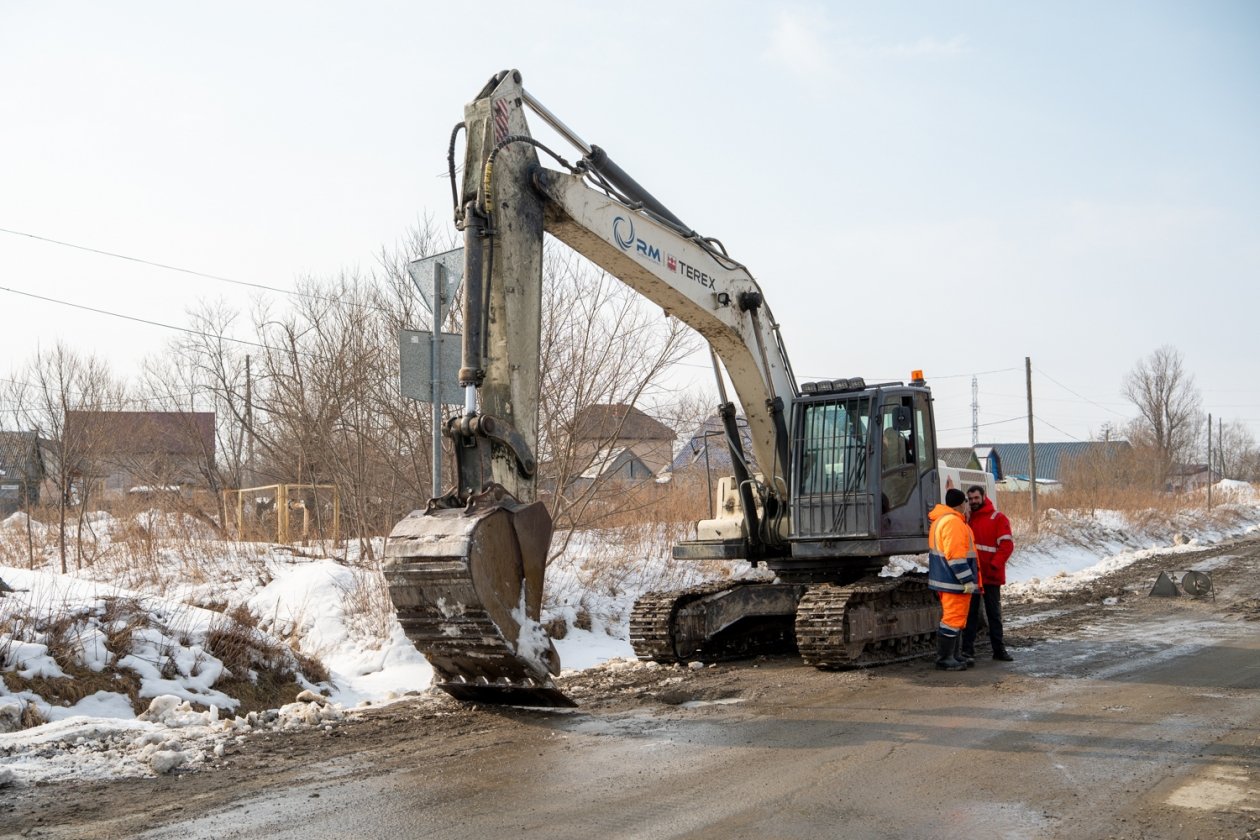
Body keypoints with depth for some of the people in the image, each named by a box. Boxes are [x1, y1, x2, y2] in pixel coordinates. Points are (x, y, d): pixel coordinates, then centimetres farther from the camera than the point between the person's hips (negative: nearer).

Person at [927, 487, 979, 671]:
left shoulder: (940, 520, 16)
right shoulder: (954, 522, -18)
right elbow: (955, 556, -23)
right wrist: (967, 580, -21)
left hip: (944, 579, 11)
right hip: (955, 581, -11)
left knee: (952, 618, 17)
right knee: (953, 619, -6)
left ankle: (951, 656, 22)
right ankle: (945, 659, -4)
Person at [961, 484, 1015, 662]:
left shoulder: (998, 518, -3)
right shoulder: (967, 518, 11)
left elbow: (1007, 544, -10)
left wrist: (994, 565, -18)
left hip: (991, 575, -3)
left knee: (994, 613, 7)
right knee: (970, 613, 4)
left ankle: (999, 649, 14)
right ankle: (967, 650, 7)